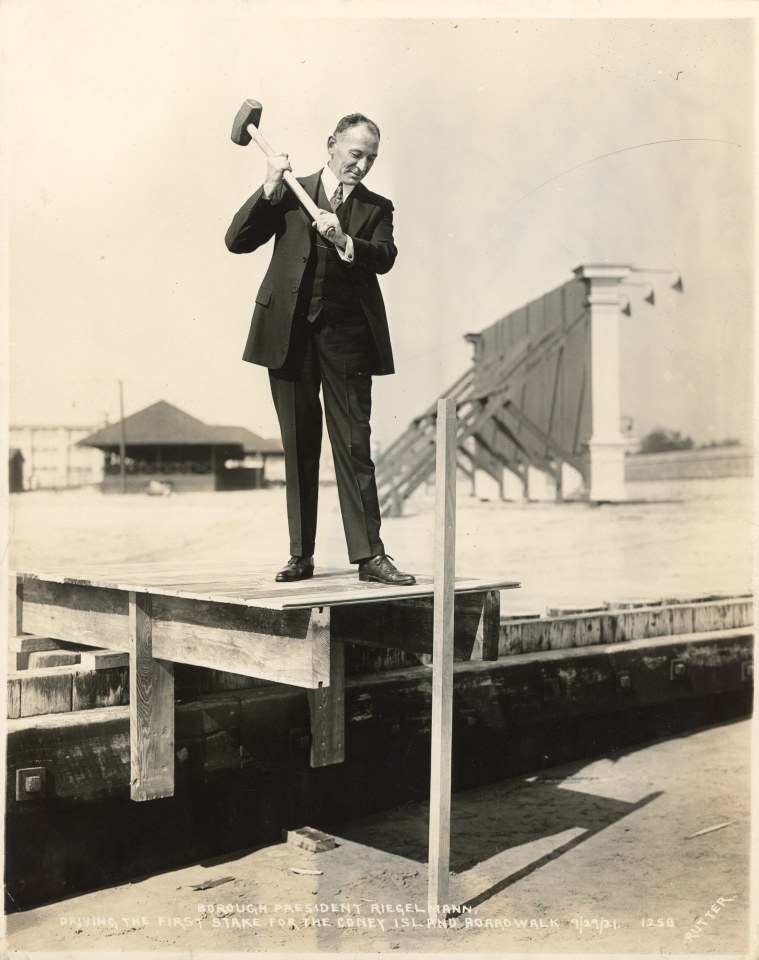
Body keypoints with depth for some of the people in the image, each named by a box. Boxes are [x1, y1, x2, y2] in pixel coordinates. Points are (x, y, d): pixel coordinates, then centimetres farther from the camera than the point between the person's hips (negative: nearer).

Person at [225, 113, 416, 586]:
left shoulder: (377, 208, 11)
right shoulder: (291, 194, 11)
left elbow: (385, 258, -7)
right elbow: (237, 241, 3)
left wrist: (344, 241, -26)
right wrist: (269, 188, -5)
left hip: (346, 338, 0)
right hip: (291, 334, 1)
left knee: (355, 446, -3)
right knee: (299, 447, 6)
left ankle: (370, 555, 1)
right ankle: (301, 555, 14)